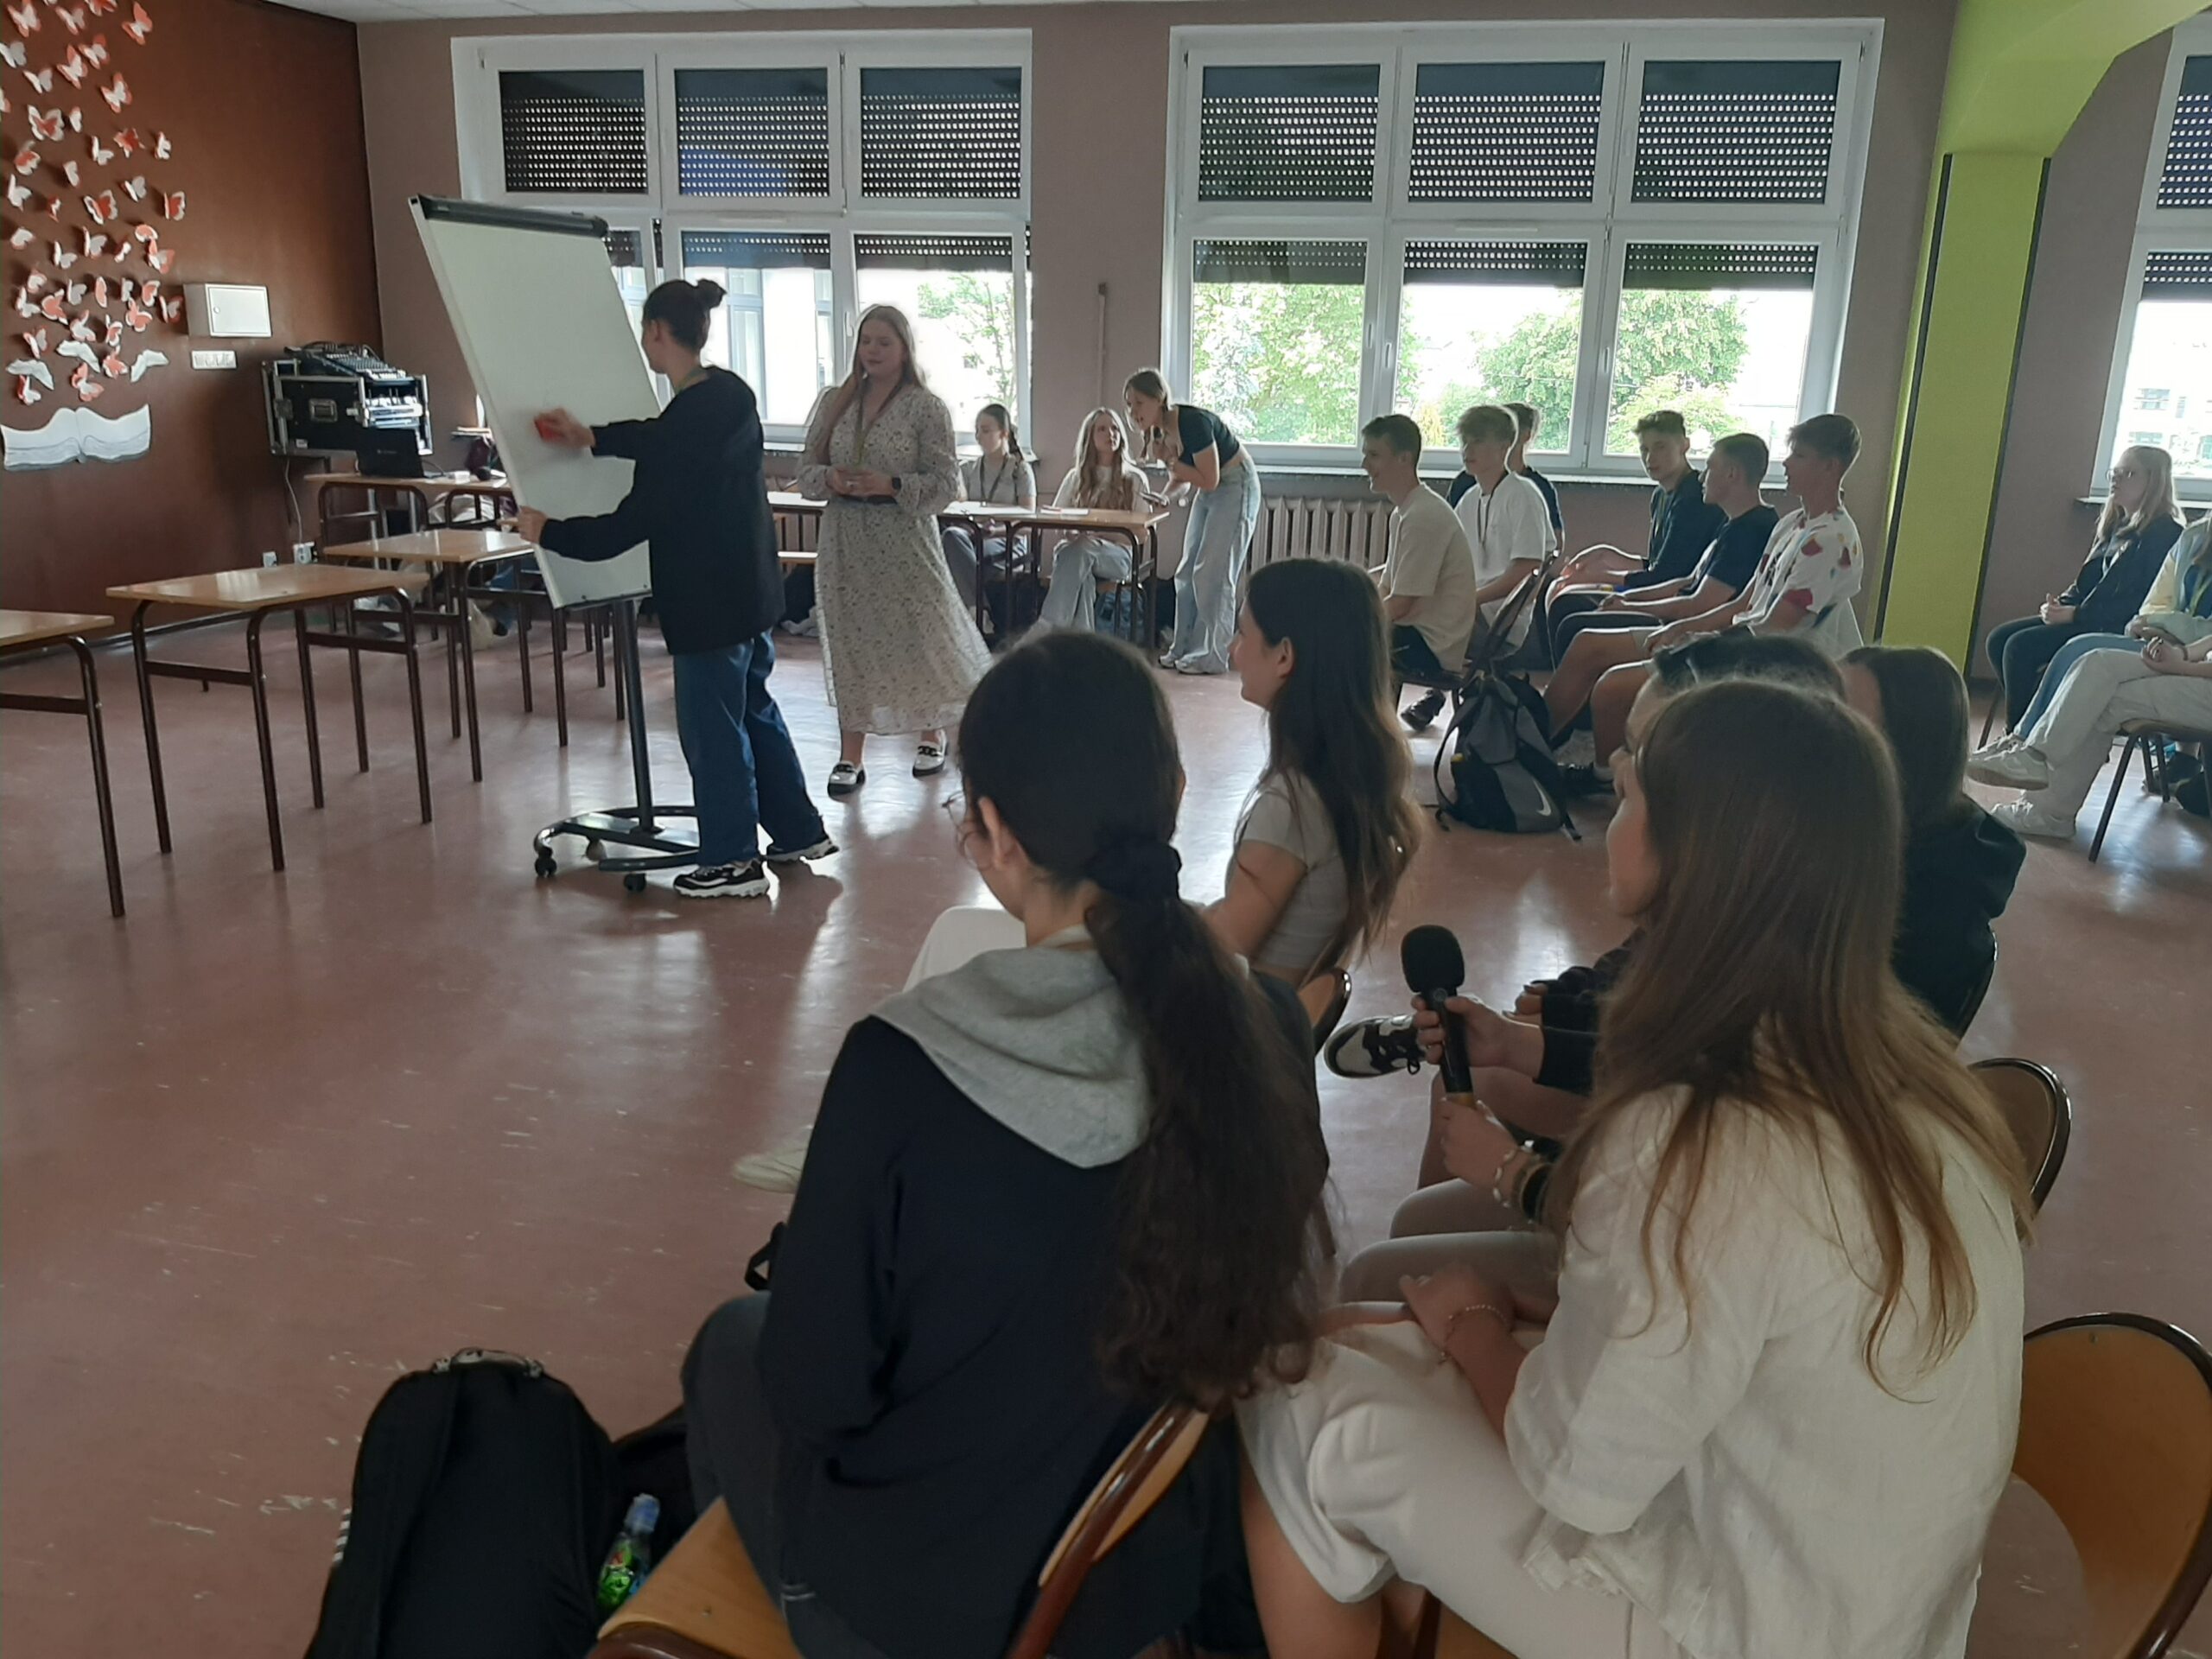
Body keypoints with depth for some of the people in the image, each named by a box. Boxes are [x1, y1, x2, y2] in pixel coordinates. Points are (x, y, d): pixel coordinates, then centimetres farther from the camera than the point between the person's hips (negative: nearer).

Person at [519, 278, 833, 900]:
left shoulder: (689, 417, -22)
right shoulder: (730, 393, 4)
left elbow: (632, 522, -18)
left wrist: (548, 532, -6)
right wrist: (592, 438, 26)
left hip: (708, 600, -9)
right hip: (752, 589, 9)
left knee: (711, 728, 4)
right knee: (754, 709, 20)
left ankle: (733, 861, 15)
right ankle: (799, 831, 29)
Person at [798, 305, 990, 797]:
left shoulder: (927, 407, -4)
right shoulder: (834, 402, 8)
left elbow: (945, 483, -7)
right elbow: (806, 470, 11)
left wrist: (892, 485, -20)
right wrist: (830, 480, -11)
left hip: (904, 539, -3)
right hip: (844, 540, 3)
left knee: (921, 634, 5)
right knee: (849, 642, 4)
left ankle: (932, 735, 29)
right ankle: (851, 755, 11)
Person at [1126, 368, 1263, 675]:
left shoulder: (1193, 422, -28)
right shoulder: (1159, 430, -3)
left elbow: (1209, 480, -26)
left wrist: (1169, 459, -22)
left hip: (1236, 486, -9)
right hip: (1209, 490, 9)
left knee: (1212, 572, -11)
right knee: (1187, 573, 7)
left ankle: (1212, 656, -6)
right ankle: (1184, 649, 13)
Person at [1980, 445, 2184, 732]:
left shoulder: (2164, 533, -9)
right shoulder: (2116, 526, 19)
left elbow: (2140, 601, -17)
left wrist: (2075, 614, -20)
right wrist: (2060, 604, -2)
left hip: (2116, 631, -9)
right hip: (2088, 619, 9)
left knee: (2021, 647, -24)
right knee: (1999, 639, -5)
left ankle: (2018, 734, -12)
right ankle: (2023, 723, -6)